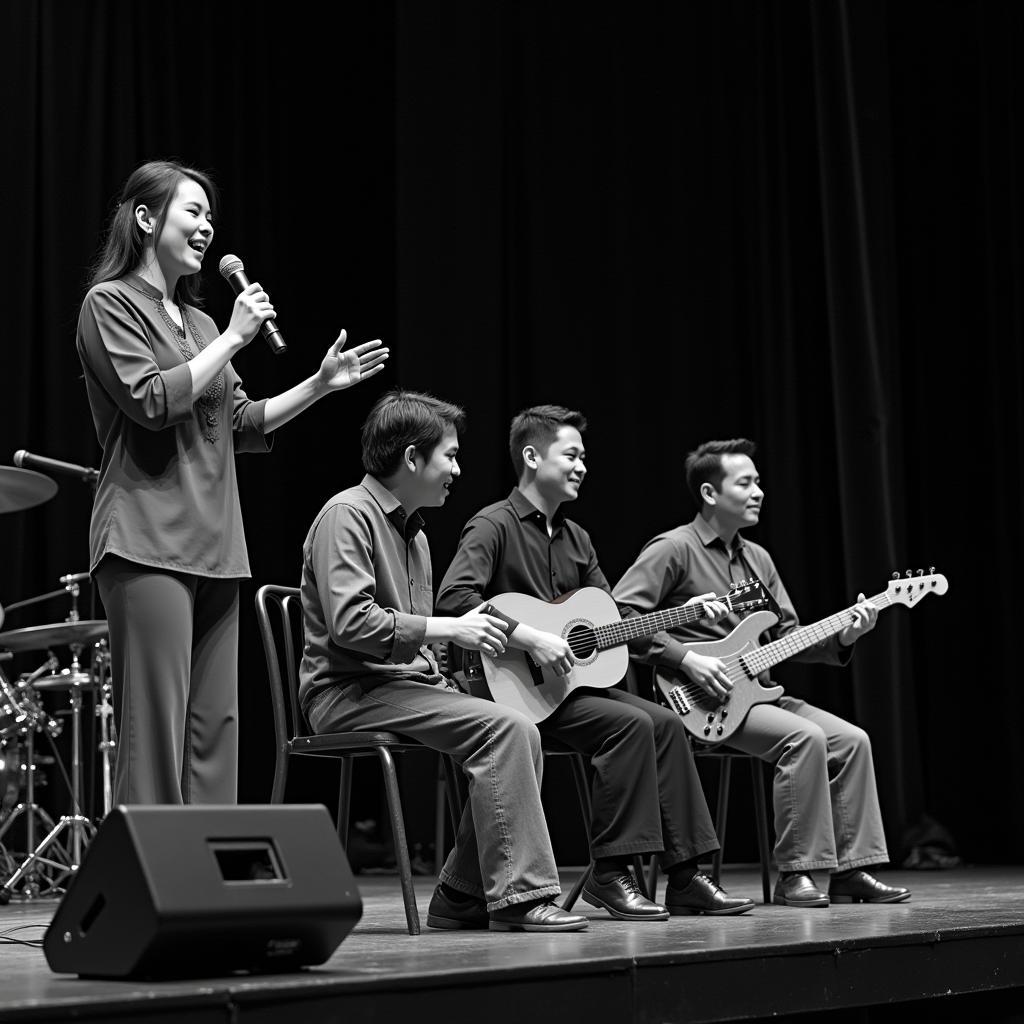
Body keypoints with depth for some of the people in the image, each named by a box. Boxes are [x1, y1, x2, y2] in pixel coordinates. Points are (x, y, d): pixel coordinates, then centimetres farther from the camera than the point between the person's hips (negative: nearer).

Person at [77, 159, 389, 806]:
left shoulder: (197, 321, 22)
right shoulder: (110, 303, -1)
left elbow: (243, 425, 23)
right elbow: (152, 401, -14)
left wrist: (322, 385, 14)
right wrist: (234, 338, -9)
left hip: (214, 546, 8)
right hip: (149, 541, -8)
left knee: (215, 730, 5)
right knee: (155, 731, -11)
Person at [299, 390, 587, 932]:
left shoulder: (413, 531, 22)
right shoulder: (349, 514, -9)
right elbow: (349, 622, -22)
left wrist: (442, 680, 7)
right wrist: (449, 629, -17)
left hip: (404, 681, 9)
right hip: (350, 692, -9)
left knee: (520, 734, -9)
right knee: (504, 728, -24)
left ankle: (463, 896, -6)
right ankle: (518, 896, -23)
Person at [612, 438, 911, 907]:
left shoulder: (757, 559, 18)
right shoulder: (673, 549, -8)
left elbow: (788, 635, 18)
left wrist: (840, 637, -1)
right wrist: (685, 658, -22)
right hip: (699, 700, -8)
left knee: (851, 740, -6)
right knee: (805, 737, -27)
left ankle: (849, 872, -1)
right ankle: (795, 875, -19)